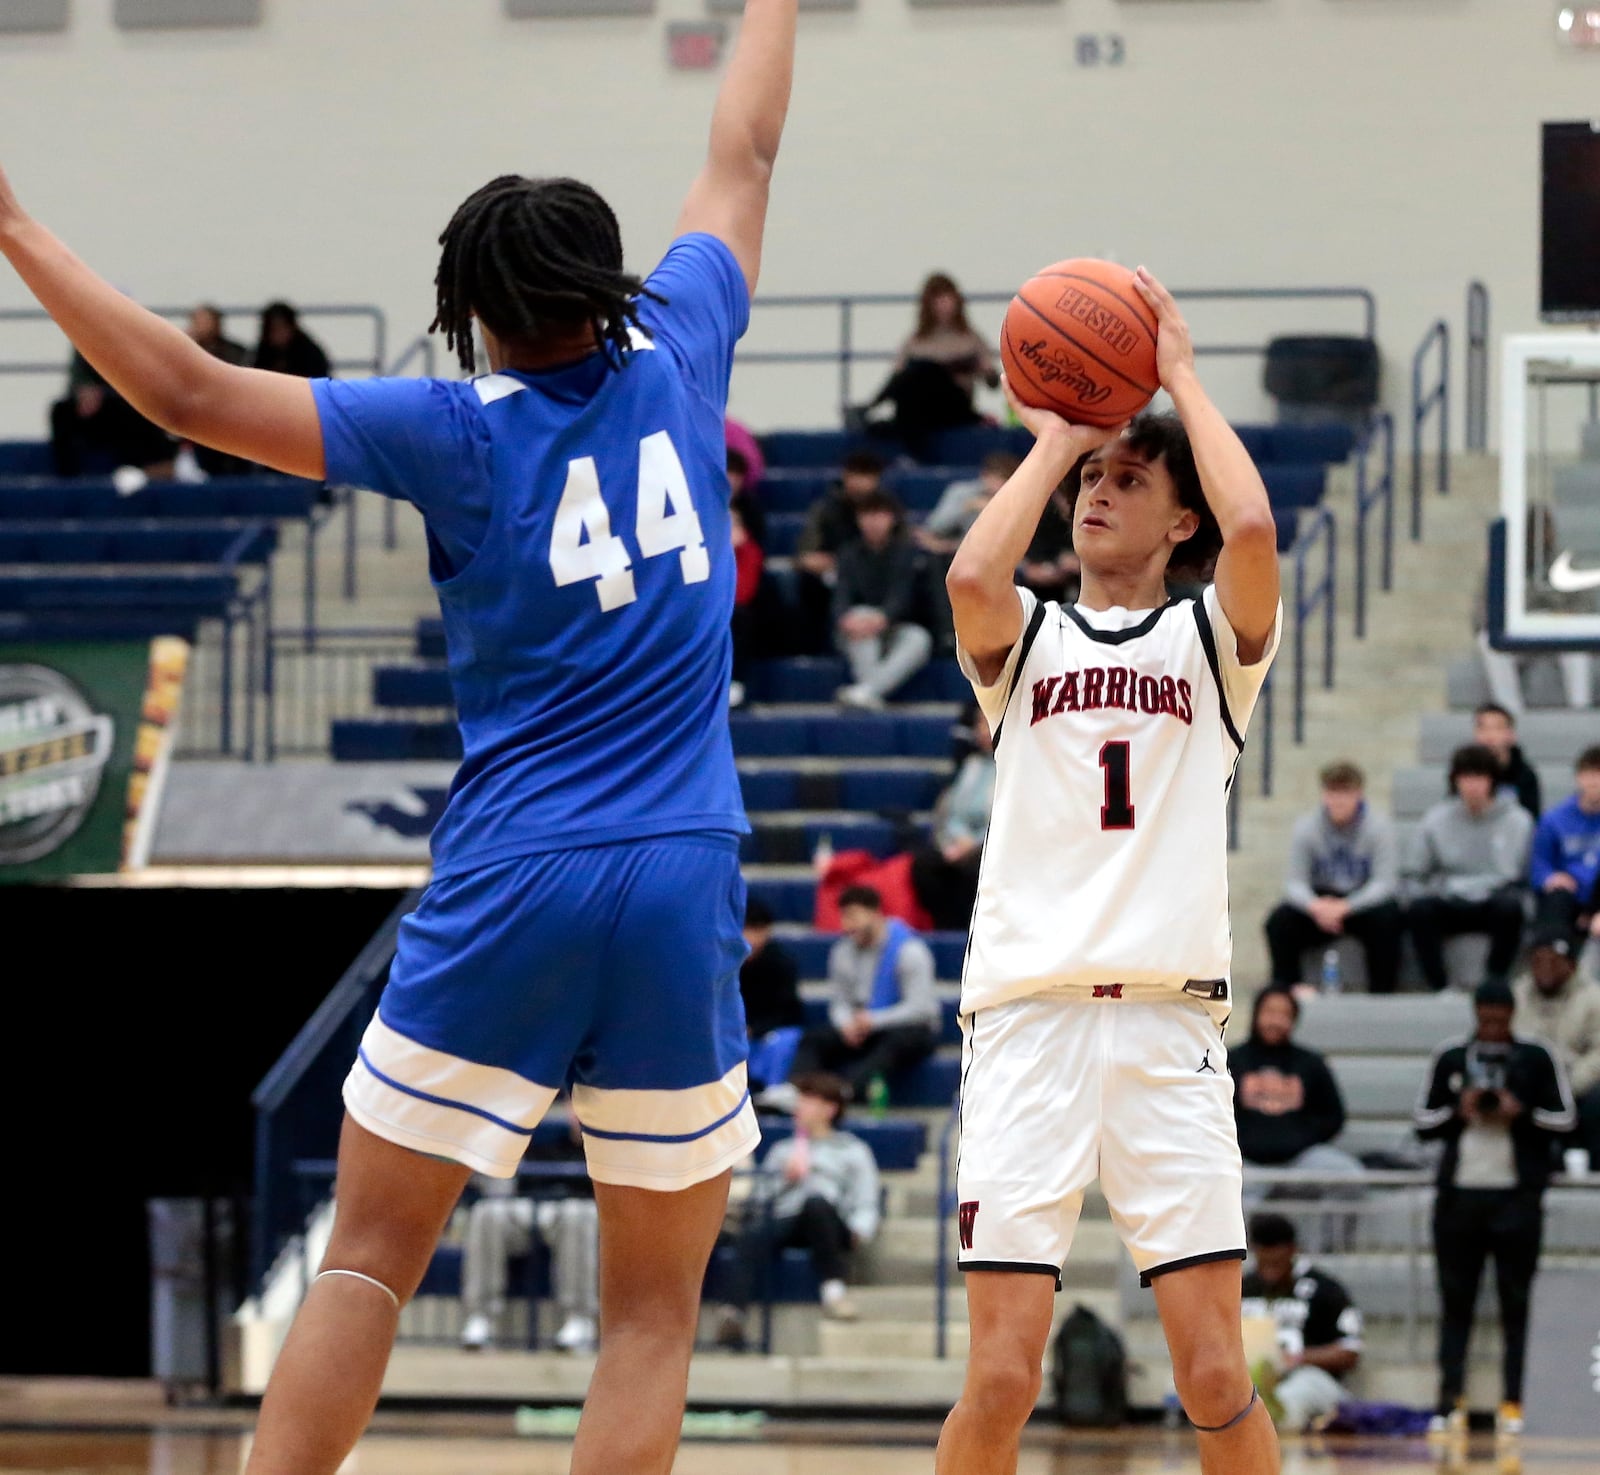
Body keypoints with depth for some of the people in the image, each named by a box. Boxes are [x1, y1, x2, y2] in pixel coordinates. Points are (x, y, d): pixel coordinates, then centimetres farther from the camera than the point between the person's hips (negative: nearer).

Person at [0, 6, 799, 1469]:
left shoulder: (460, 430, -2)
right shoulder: (674, 359, 6)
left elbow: (189, 391, -6)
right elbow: (744, 153, 22)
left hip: (505, 886, -2)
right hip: (681, 892, 2)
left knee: (368, 1257, 5)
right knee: (654, 1310, 5)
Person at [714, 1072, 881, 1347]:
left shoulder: (853, 1151, 25)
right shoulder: (781, 1150, 37)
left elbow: (865, 1207, 12)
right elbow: (761, 1195, 23)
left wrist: (858, 1232, -9)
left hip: (826, 1224, -2)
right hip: (782, 1222, 2)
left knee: (816, 1203, -40)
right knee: (753, 1235, -36)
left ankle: (834, 1290, -43)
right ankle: (733, 1316, -58)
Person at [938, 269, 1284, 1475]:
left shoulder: (1210, 638, 13)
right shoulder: (1026, 637, 15)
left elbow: (1254, 530, -9)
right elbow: (972, 577, -10)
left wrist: (1180, 374, 3)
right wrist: (1053, 440, 4)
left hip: (1169, 1020, 0)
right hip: (1026, 1018, 0)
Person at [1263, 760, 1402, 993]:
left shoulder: (1379, 828, -12)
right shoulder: (1306, 828, -5)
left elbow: (1385, 882, -19)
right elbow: (1294, 882, -8)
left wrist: (1345, 907, -33)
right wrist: (1315, 905, -32)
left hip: (1362, 903, -2)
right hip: (1321, 900, 2)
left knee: (1386, 918, -35)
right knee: (1280, 921, -24)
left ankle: (1382, 994, -22)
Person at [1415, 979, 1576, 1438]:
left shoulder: (1536, 1059, 4)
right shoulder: (1450, 1058, 9)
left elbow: (1564, 1119, 3)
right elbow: (1424, 1123, 10)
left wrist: (1520, 1114, -13)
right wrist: (1459, 1111, -8)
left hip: (1517, 1196, -2)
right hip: (1459, 1193, 2)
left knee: (1515, 1301, -1)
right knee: (1455, 1299, 0)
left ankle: (1512, 1402, 0)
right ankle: (1451, 1400, 1)